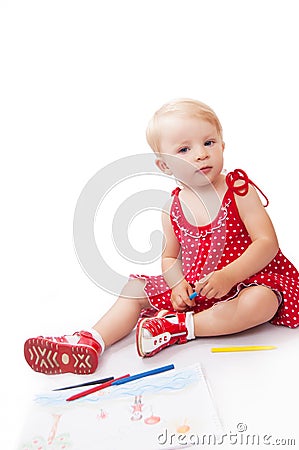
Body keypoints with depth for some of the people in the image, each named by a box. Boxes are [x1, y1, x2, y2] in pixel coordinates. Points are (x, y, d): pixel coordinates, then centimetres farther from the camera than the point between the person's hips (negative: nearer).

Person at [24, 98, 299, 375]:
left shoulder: (240, 191, -12)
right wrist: (177, 284, -12)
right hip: (192, 288, 4)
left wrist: (228, 275, -30)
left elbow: (267, 242, -17)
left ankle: (182, 325, -26)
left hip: (244, 280, -3)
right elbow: (170, 256, 10)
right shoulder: (172, 208, -2)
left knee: (262, 301, -35)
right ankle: (92, 342, -14)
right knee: (135, 289, -1)